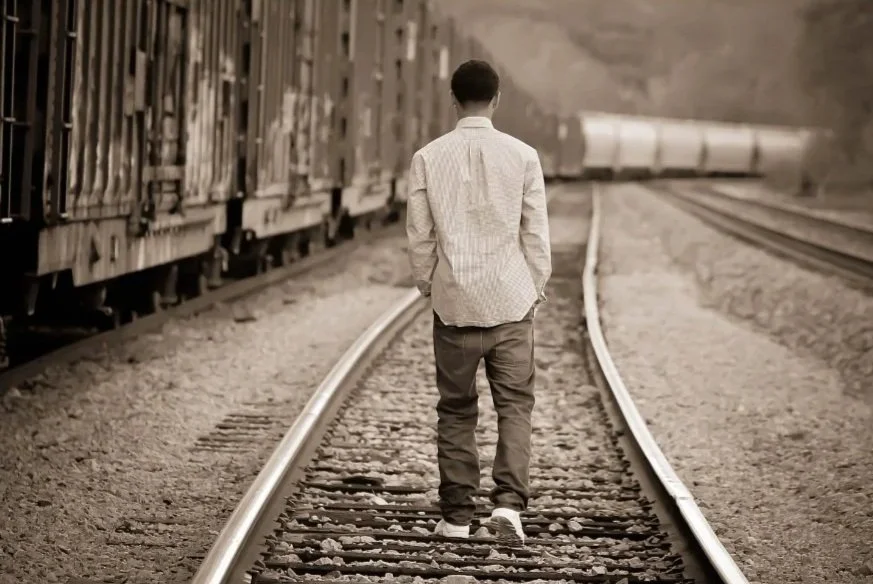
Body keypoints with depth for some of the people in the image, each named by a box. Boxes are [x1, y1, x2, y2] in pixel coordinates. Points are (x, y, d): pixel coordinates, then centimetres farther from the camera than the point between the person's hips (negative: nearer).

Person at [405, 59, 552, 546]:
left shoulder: (428, 159, -3)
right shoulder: (522, 156, -5)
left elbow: (419, 235, 1)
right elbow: (537, 233, -1)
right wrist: (537, 290, 11)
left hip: (454, 301, 1)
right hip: (511, 301, -1)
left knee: (456, 410, 10)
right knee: (515, 404, 5)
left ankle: (457, 517, 13)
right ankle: (509, 502, -12)